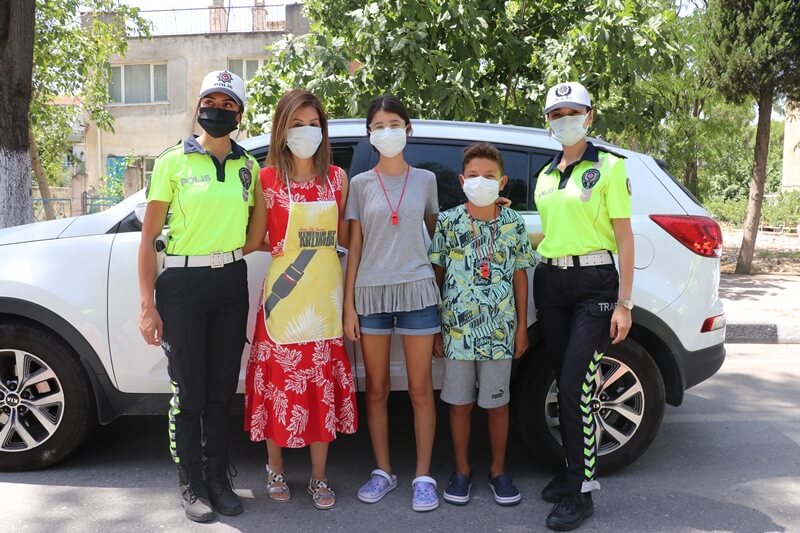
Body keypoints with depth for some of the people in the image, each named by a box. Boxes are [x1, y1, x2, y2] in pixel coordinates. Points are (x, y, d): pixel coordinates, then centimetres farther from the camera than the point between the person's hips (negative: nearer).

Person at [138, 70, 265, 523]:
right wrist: (148, 304, -9)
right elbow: (149, 237, -4)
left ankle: (219, 479, 24)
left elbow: (259, 217, 19)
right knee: (189, 391, 3)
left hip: (231, 284, 3)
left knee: (222, 390, 10)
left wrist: (242, 249, 1)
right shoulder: (173, 162, -2)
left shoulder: (248, 166, 7)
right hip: (182, 284, -3)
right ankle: (192, 485, 19)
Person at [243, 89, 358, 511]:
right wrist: (282, 247, -12)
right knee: (279, 379, 5)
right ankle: (275, 470, 27)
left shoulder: (336, 178, 7)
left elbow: (344, 235, 12)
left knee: (324, 383, 7)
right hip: (283, 292, -2)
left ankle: (318, 477, 22)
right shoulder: (267, 178, -2)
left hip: (325, 294, 3)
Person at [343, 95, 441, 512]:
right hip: (371, 292, 1)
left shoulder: (425, 179, 6)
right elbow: (354, 246, 4)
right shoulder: (360, 184, 5)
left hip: (417, 289, 0)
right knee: (376, 389, 8)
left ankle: (423, 476, 14)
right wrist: (348, 303, -1)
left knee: (420, 388, 3)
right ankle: (383, 470, 22)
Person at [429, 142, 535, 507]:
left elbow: (519, 276, 6)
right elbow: (436, 275, 3)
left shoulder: (513, 223, 2)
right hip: (457, 329, 0)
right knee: (460, 403, 9)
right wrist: (434, 328, 1)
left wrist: (522, 326, 4)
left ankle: (498, 471, 27)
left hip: (500, 330, 0)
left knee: (497, 404, 10)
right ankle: (461, 471, 25)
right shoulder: (448, 222, 0)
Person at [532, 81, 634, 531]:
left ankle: (581, 491, -2)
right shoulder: (545, 175, 14)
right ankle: (576, 467, 23)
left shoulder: (609, 166, -3)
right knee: (567, 382, 10)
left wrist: (624, 303, -12)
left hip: (594, 283, -5)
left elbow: (624, 237, -7)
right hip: (550, 283, 6)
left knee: (577, 384, -11)